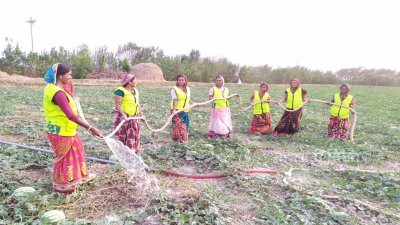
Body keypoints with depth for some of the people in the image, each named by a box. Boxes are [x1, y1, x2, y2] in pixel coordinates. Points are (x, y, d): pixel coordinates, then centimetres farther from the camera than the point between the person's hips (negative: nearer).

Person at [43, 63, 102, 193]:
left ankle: (81, 175, 40)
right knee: (63, 157, 9)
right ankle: (61, 185, 29)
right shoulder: (58, 93, -28)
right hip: (61, 131, -10)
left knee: (76, 151, 22)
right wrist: (90, 128, -36)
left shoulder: (52, 87, 3)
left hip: (66, 129, 10)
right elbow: (70, 115, -35)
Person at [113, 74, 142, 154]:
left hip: (133, 117, 8)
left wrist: (140, 114, 18)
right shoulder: (120, 91, -14)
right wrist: (123, 115, -30)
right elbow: (118, 105, -20)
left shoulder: (135, 90, 12)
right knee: (122, 135, -3)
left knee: (134, 135, 12)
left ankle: (133, 152, 24)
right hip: (123, 116, -8)